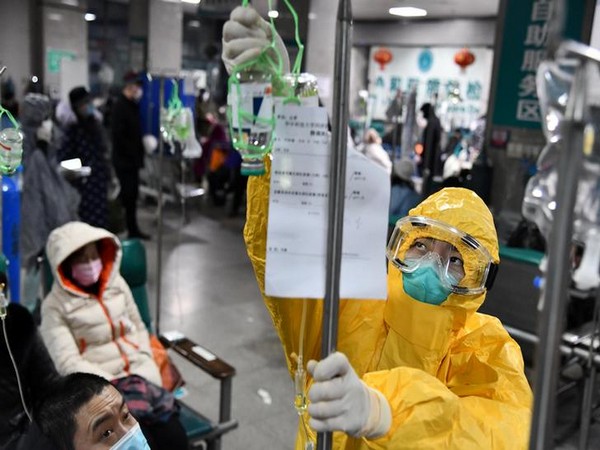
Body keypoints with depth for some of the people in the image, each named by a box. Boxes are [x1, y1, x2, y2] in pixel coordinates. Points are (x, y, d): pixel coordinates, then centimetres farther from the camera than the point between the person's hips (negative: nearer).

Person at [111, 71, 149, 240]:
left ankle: (133, 229, 19)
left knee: (132, 194, 12)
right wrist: (134, 153, -18)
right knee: (127, 195, -5)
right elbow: (119, 136, -21)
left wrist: (139, 153, 7)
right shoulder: (119, 106, -14)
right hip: (123, 159, -8)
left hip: (133, 158, 8)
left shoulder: (133, 105, 14)